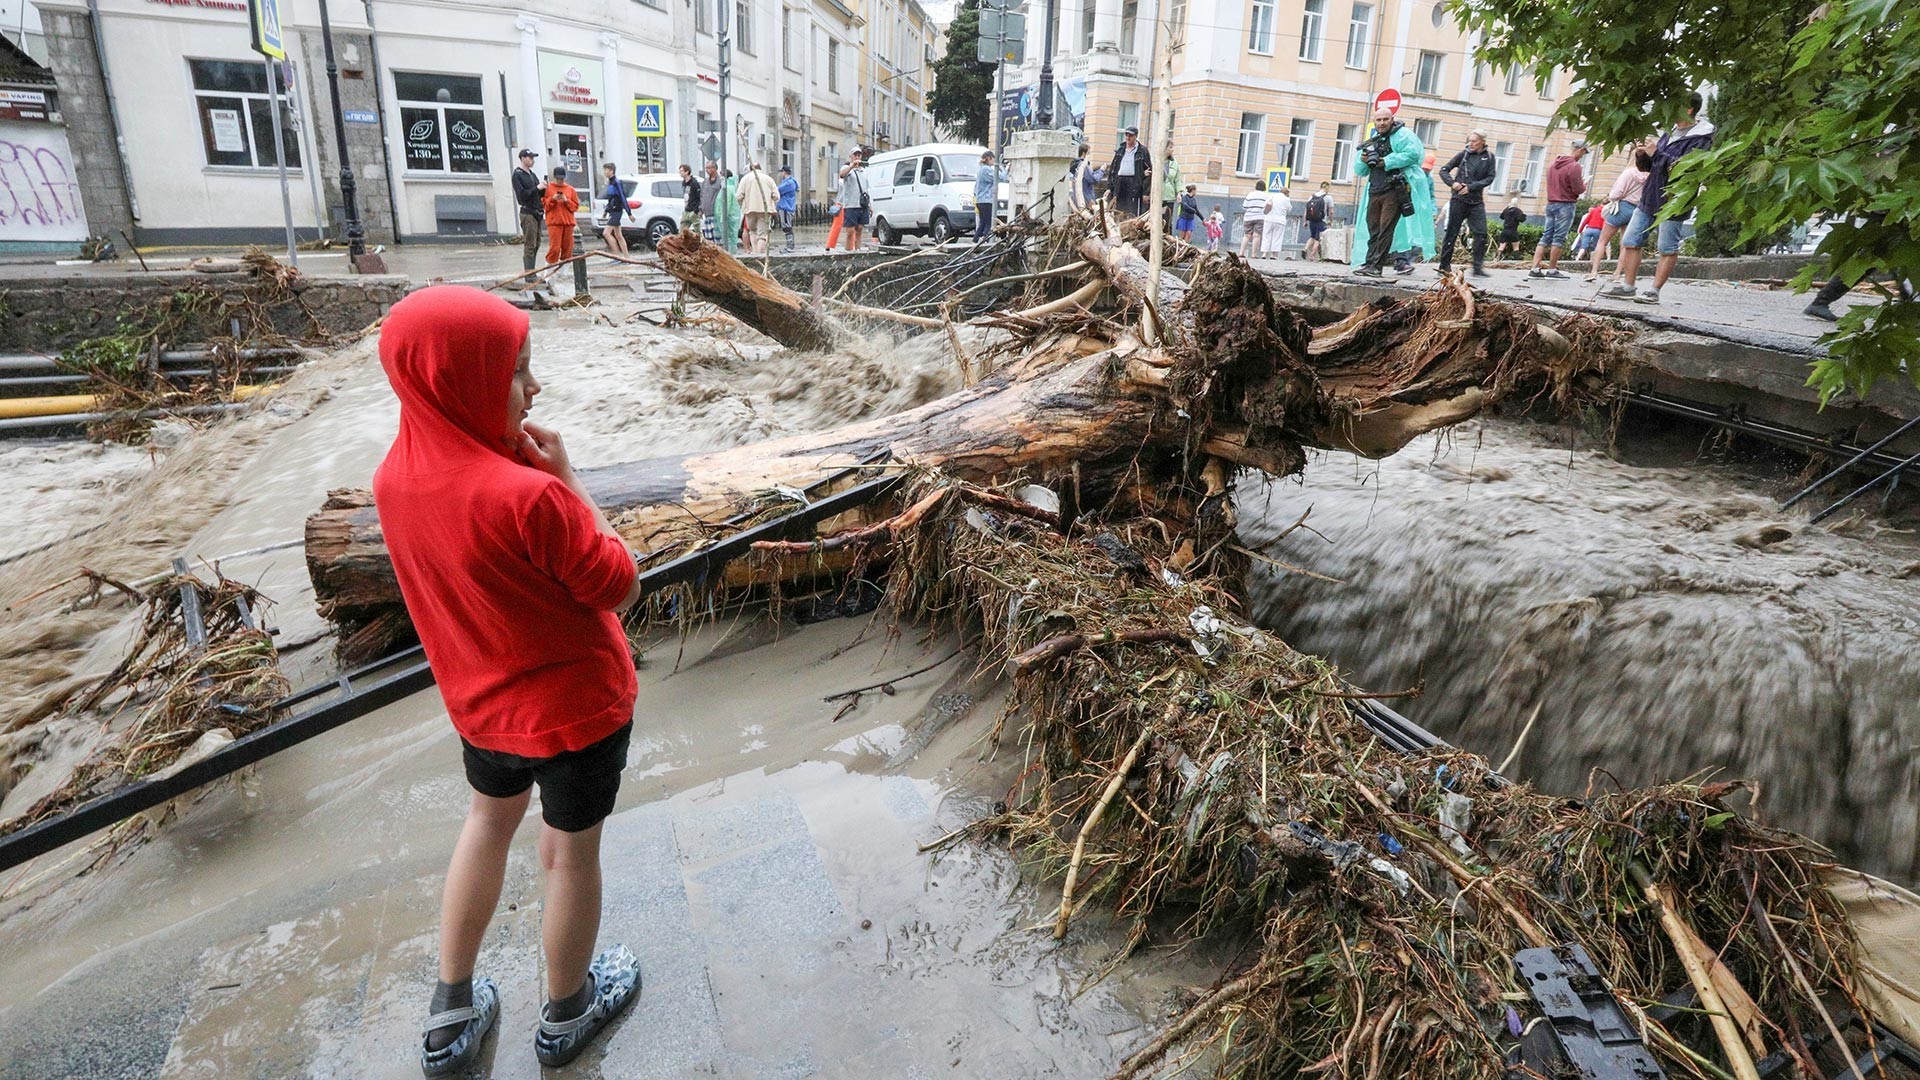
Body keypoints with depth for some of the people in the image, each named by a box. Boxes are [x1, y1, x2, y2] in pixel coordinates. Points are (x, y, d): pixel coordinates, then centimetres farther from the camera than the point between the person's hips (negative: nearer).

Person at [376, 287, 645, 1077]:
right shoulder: (529, 496, -32)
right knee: (571, 853, 15)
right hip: (576, 704, -6)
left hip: (480, 697, 7)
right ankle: (566, 1016, 40)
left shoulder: (396, 475, -9)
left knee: (489, 819, 29)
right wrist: (565, 477, -17)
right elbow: (622, 586, -20)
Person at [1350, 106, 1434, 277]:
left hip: (1395, 190, -7)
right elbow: (1359, 171, 21)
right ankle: (1369, 263, 7)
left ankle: (1375, 266, -15)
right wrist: (1363, 161, -1)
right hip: (1375, 191, 7)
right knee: (1373, 228, 5)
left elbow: (1413, 153, -16)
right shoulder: (1371, 142, 19)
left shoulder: (1402, 134, 0)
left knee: (1386, 228, -11)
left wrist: (1387, 162, -15)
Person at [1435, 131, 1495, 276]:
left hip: (1477, 201, 2)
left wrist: (1471, 187, -11)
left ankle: (1478, 268, -5)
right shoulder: (1463, 154, 2)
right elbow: (1444, 170, 4)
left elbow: (1490, 178, 2)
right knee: (1452, 233, 1)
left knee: (1481, 233, -6)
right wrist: (1452, 183, -13)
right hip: (1459, 199, -2)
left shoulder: (1489, 157, 6)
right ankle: (1444, 266, 9)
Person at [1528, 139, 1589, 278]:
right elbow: (1578, 190, -14)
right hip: (1566, 205, -7)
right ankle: (1552, 270, -1)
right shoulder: (1575, 166, -14)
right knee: (1559, 238, -3)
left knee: (1546, 236, 5)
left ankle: (1535, 268, -3)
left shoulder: (1553, 164, 11)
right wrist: (1584, 184, 7)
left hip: (1551, 203, 7)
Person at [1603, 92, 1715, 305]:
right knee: (1630, 242, 6)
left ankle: (1654, 291, 2)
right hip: (1649, 197, 8)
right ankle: (1628, 286, 12)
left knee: (1667, 249, -1)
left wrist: (1658, 153, -23)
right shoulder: (1670, 132, 15)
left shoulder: (1701, 138, -10)